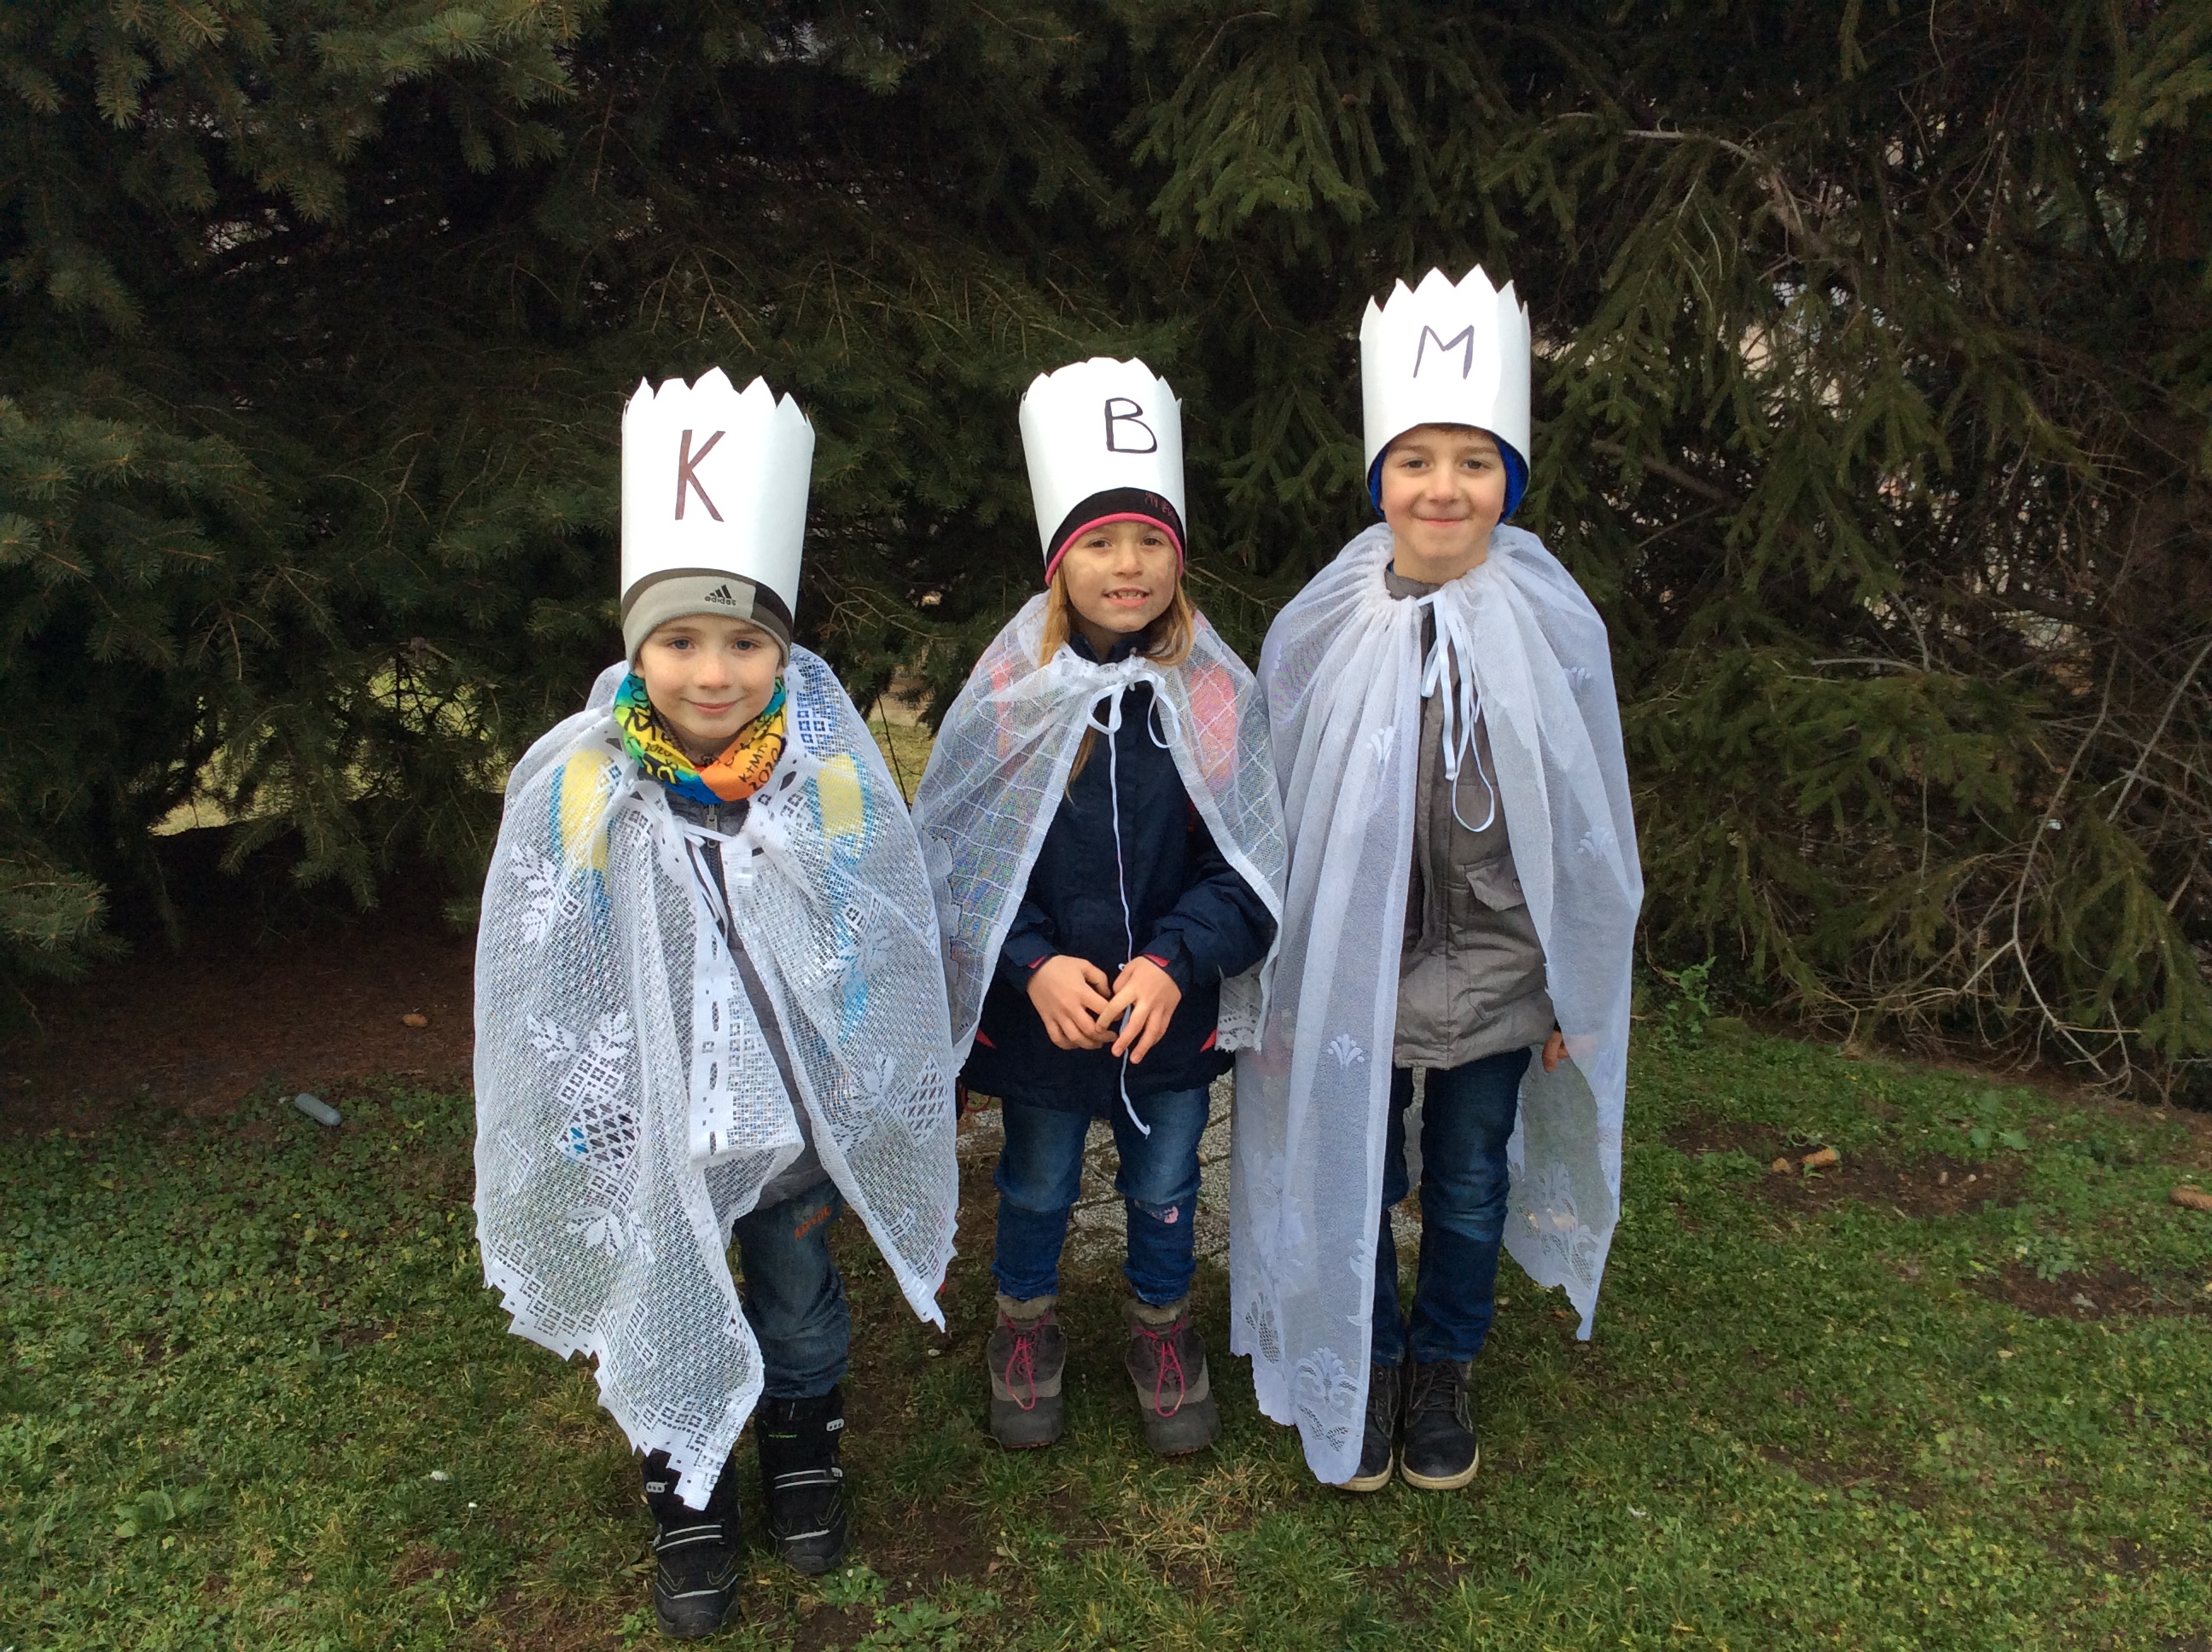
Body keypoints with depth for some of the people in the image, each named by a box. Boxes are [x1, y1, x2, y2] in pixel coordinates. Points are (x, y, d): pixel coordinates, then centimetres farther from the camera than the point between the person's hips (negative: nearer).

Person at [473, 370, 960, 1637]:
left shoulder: (834, 776, -15)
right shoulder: (571, 791, -18)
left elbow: (885, 969, -5)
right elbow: (544, 999, -7)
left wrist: (857, 1135, 0)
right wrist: (588, 1147, -2)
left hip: (794, 1122, 1)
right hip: (650, 1137, -1)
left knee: (800, 1303, 23)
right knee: (669, 1325, 19)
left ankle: (805, 1443, 53)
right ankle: (691, 1497, 46)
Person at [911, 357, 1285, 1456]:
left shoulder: (1216, 693, -12)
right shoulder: (1010, 691, -14)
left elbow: (1249, 863, -8)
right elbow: (953, 857, -8)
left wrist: (1174, 960, -21)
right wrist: (1034, 965, -20)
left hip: (1174, 1013, 1)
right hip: (1037, 1014, 0)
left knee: (1164, 1187, 21)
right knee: (1037, 1188, 22)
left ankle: (1163, 1328, 49)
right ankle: (1024, 1327, 49)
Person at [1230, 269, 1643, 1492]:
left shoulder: (1556, 628, -9)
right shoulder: (1317, 632, -9)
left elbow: (1586, 825, -1)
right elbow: (1279, 819, -1)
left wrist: (1579, 993, 2)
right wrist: (1279, 994, 2)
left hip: (1496, 974, 0)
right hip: (1351, 971, 0)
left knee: (1472, 1190, 17)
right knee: (1352, 1184, 14)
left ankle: (1442, 1372, 42)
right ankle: (1363, 1371, 40)